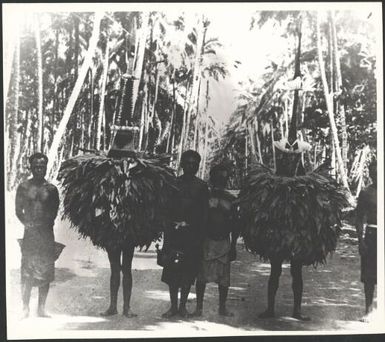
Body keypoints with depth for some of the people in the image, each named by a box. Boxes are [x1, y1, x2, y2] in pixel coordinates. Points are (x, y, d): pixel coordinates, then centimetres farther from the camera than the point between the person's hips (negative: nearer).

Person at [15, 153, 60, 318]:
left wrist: (44, 223, -7)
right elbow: (18, 211, 5)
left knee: (45, 273, 3)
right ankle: (25, 309, 6)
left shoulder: (51, 189, 7)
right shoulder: (23, 187, 5)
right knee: (27, 273, -3)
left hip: (46, 233, 1)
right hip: (30, 232, -1)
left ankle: (41, 308, 13)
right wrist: (27, 223, -8)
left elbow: (54, 212, 7)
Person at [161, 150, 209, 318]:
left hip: (193, 234, 0)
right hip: (174, 232, 0)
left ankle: (183, 306, 16)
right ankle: (173, 306, 13)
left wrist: (200, 236, -4)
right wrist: (169, 229, -6)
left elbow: (204, 213, 3)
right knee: (172, 271, 3)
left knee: (189, 272, 4)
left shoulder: (201, 186, 5)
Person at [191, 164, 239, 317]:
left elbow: (235, 225, 9)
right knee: (202, 276, -1)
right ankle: (199, 307, 11)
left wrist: (233, 246, 5)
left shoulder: (230, 199, 6)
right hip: (206, 241, -2)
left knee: (224, 277, 5)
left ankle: (222, 307, 20)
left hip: (224, 242, 2)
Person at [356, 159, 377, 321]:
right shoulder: (366, 193, 2)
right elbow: (359, 218, 3)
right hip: (371, 234, 0)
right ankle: (369, 308, 15)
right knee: (369, 274, 5)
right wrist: (361, 240, -4)